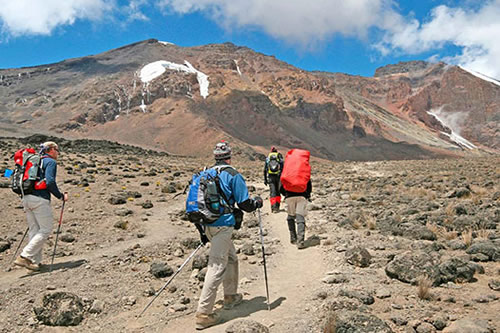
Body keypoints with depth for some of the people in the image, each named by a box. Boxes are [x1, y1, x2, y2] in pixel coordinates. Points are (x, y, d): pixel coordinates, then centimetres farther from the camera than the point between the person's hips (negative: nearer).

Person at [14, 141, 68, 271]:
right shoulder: (51, 162, -3)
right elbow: (50, 182, -16)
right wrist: (61, 196, -7)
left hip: (26, 198, 9)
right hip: (40, 199, -9)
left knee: (34, 230, 12)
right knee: (45, 230, -2)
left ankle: (35, 261, 12)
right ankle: (24, 257, -9)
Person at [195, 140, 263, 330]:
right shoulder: (233, 175, -7)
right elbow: (244, 204, -9)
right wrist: (257, 202, 13)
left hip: (208, 225, 8)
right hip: (223, 225, -8)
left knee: (231, 258, 24)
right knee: (217, 268, -6)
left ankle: (231, 297, 37)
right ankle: (203, 313, -7)